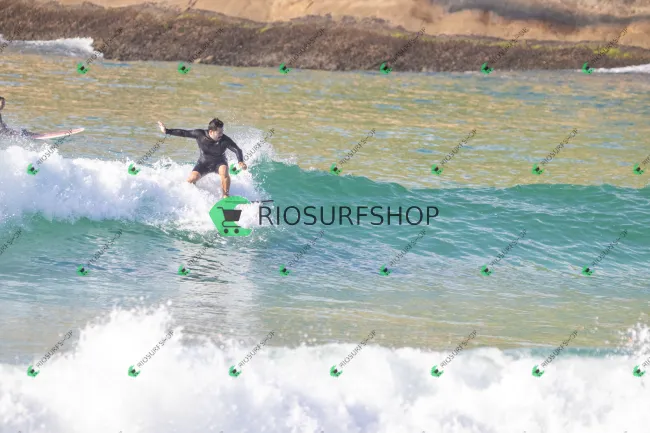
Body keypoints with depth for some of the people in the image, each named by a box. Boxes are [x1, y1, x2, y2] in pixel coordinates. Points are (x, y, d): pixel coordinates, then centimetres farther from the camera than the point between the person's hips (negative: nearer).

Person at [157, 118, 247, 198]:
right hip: (204, 162, 1)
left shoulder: (225, 140, -24)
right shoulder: (200, 134, -20)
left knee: (224, 172, -35)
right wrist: (167, 131, -8)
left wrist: (240, 162, -45)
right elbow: (184, 133, -9)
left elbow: (237, 150, -25)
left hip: (219, 162, -1)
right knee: (191, 179, -23)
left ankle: (225, 196, -19)